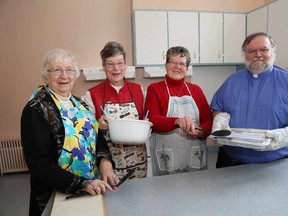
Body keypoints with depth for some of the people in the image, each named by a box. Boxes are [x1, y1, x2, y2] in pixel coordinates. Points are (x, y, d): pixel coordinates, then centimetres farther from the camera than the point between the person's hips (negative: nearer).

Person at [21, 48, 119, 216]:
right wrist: (82, 184, -26)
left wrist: (105, 160, -16)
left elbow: (97, 137, 4)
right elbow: (39, 163, -18)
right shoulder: (36, 110, -15)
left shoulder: (79, 104, 4)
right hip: (56, 197, -5)